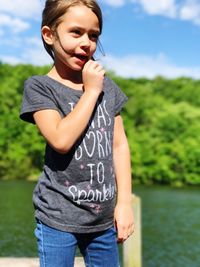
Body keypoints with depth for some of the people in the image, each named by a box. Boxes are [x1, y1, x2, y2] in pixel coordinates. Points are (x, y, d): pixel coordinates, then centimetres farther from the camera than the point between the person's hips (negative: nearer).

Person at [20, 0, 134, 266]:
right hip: (58, 216, -4)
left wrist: (124, 202, 0)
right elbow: (61, 140, -22)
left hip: (104, 215, 4)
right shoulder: (39, 86, -7)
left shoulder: (107, 86, 5)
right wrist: (91, 91, -14)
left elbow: (119, 145, 5)